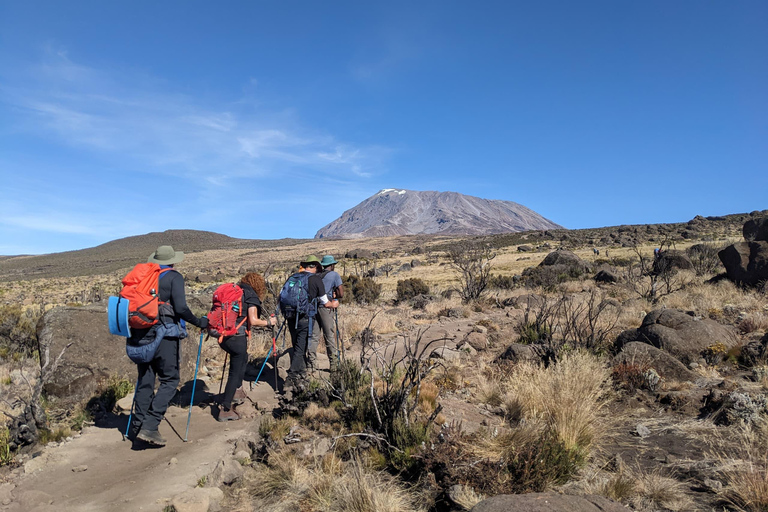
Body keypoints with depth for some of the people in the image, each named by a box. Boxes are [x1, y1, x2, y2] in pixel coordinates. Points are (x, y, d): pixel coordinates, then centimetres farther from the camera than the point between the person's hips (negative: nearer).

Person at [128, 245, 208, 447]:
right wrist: (198, 322, -3)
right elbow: (180, 308, -16)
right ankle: (149, 426, -7)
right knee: (169, 380, 2)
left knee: (145, 380, 14)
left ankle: (137, 426, 19)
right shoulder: (174, 277, -4)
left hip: (141, 333, 6)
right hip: (164, 334, -6)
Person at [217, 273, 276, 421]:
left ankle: (237, 391, 29)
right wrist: (269, 322, 3)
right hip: (237, 337, -7)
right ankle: (225, 410, 5)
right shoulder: (251, 296, -4)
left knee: (243, 358, 30)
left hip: (222, 336, 7)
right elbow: (253, 321, -11)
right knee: (235, 373, 3)